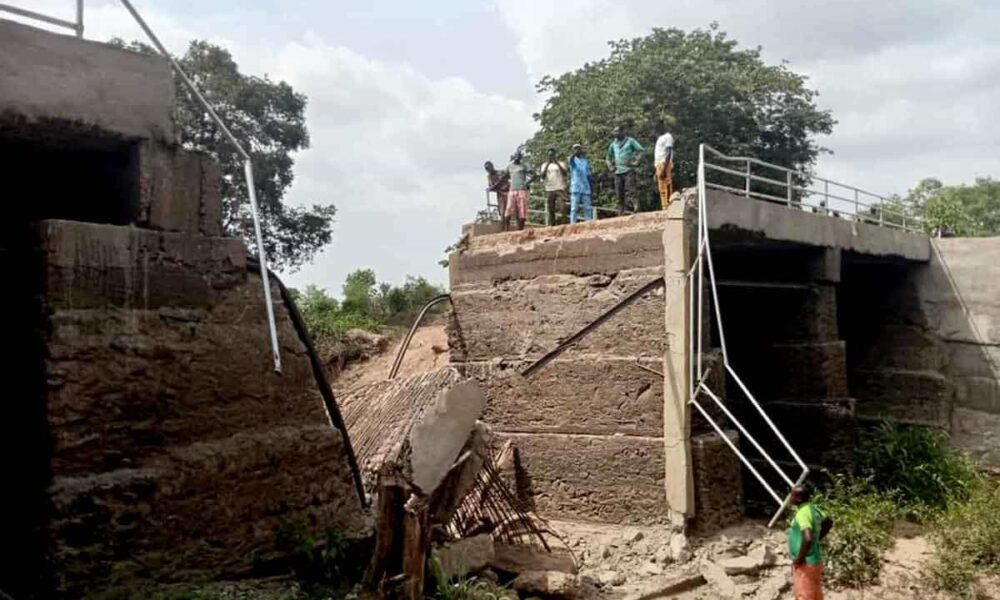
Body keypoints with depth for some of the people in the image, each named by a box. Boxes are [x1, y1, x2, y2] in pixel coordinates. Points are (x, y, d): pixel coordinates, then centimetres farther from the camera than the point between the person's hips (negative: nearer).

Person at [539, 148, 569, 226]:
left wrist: (557, 163, -11)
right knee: (549, 210, 0)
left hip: (560, 189, -2)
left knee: (562, 207, -13)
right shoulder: (545, 165, 15)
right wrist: (547, 165, -5)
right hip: (549, 190, 2)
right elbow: (542, 176, 1)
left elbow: (565, 174, -7)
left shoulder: (561, 163, 10)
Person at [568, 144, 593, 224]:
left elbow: (588, 175, 17)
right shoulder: (573, 160, 6)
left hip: (586, 189, 4)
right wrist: (575, 153, -39)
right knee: (574, 208, -6)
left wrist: (590, 188, 11)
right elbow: (571, 158, -20)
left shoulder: (586, 161, 17)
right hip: (575, 188, -4)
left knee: (588, 208, 1)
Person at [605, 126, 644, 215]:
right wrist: (610, 166, 16)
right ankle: (621, 212, 8)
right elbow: (608, 157, 31)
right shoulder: (613, 144, 18)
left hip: (628, 170, -5)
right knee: (619, 192, 3)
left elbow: (640, 150, -4)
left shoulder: (630, 141, 3)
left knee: (630, 189, -19)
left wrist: (635, 161, -12)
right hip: (618, 171, 5)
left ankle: (636, 205, -23)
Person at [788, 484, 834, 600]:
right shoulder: (813, 509, 6)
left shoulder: (802, 514, -23)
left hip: (805, 563, -9)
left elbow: (807, 538, -35)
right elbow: (829, 522, 22)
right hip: (815, 560, 9)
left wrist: (799, 558, -23)